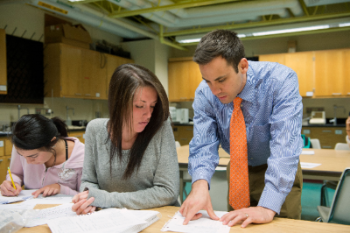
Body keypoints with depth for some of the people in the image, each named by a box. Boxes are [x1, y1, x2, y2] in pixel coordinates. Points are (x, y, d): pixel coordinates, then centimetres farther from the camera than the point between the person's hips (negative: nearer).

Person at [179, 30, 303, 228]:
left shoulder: (281, 81, -28)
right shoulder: (205, 94, -18)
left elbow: (285, 146, -36)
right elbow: (203, 145, -20)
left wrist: (267, 208, -44)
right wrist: (200, 184, -42)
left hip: (280, 174, -2)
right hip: (238, 170, 3)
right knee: (232, 225, 12)